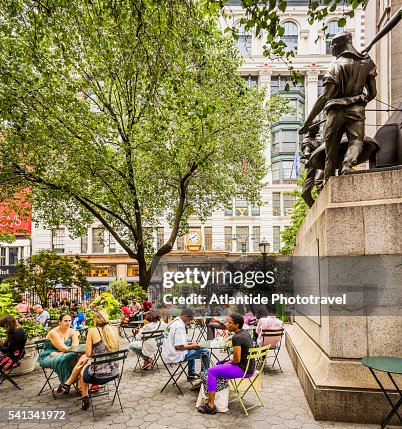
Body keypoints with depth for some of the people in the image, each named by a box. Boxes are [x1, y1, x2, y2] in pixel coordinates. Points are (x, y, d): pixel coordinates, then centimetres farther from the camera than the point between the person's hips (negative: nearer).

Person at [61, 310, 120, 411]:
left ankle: (85, 399, 41)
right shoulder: (114, 331, 5)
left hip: (99, 376, -5)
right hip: (114, 373, 5)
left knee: (82, 369, 29)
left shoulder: (93, 331, -9)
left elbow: (88, 354, -6)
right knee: (83, 358, 26)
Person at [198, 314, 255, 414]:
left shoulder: (237, 338, -22)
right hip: (250, 367, 10)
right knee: (219, 363, 26)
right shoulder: (245, 333, 6)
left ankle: (211, 406, -6)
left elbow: (237, 359, -21)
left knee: (211, 371, -5)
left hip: (244, 370, -10)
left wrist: (229, 363, -2)